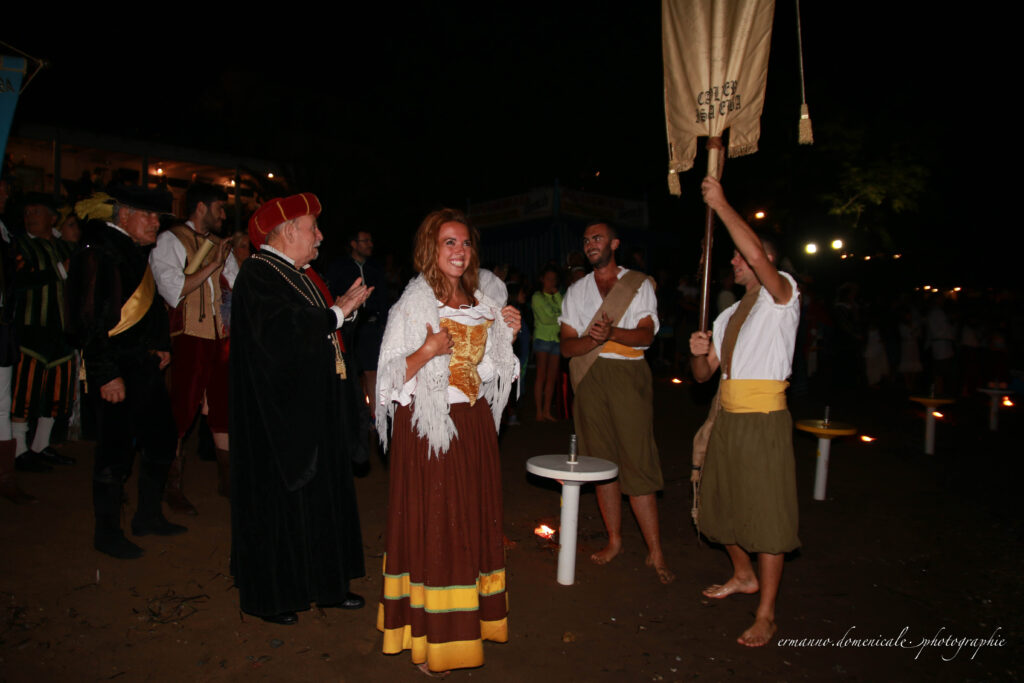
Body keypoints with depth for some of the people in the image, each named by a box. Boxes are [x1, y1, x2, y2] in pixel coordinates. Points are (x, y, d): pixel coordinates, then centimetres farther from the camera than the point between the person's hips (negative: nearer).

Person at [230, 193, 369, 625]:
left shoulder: (294, 274, 14)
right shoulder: (258, 274, -15)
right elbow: (284, 332, -27)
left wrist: (343, 306, 5)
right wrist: (338, 311, -19)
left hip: (313, 410, 10)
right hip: (281, 414, -10)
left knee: (321, 492, 14)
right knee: (278, 497, 2)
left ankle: (325, 584, 27)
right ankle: (268, 597, 19)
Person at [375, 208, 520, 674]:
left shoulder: (480, 304, 10)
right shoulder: (413, 304, -7)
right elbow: (392, 378, -10)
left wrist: (507, 336, 3)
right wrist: (428, 351, -24)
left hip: (473, 425, 6)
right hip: (427, 426, -6)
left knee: (472, 520, 13)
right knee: (431, 525, 1)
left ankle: (470, 617, 30)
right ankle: (428, 637, 16)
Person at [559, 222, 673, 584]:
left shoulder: (640, 284, 9)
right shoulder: (575, 291, 16)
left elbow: (646, 334, -4)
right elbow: (567, 345, 5)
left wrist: (611, 332, -22)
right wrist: (593, 339, -16)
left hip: (627, 376, -3)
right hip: (589, 378, 3)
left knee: (637, 462, -7)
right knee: (602, 460, 6)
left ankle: (655, 551, 1)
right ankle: (614, 540, 19)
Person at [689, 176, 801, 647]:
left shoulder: (782, 295, -3)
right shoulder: (728, 316, 18)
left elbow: (758, 254, -25)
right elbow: (703, 374, 16)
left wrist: (721, 204, -18)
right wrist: (698, 352, -7)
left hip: (763, 418, -8)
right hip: (728, 416, 8)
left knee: (766, 512, -2)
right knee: (724, 503, 17)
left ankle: (766, 615, 9)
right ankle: (743, 576, 40)